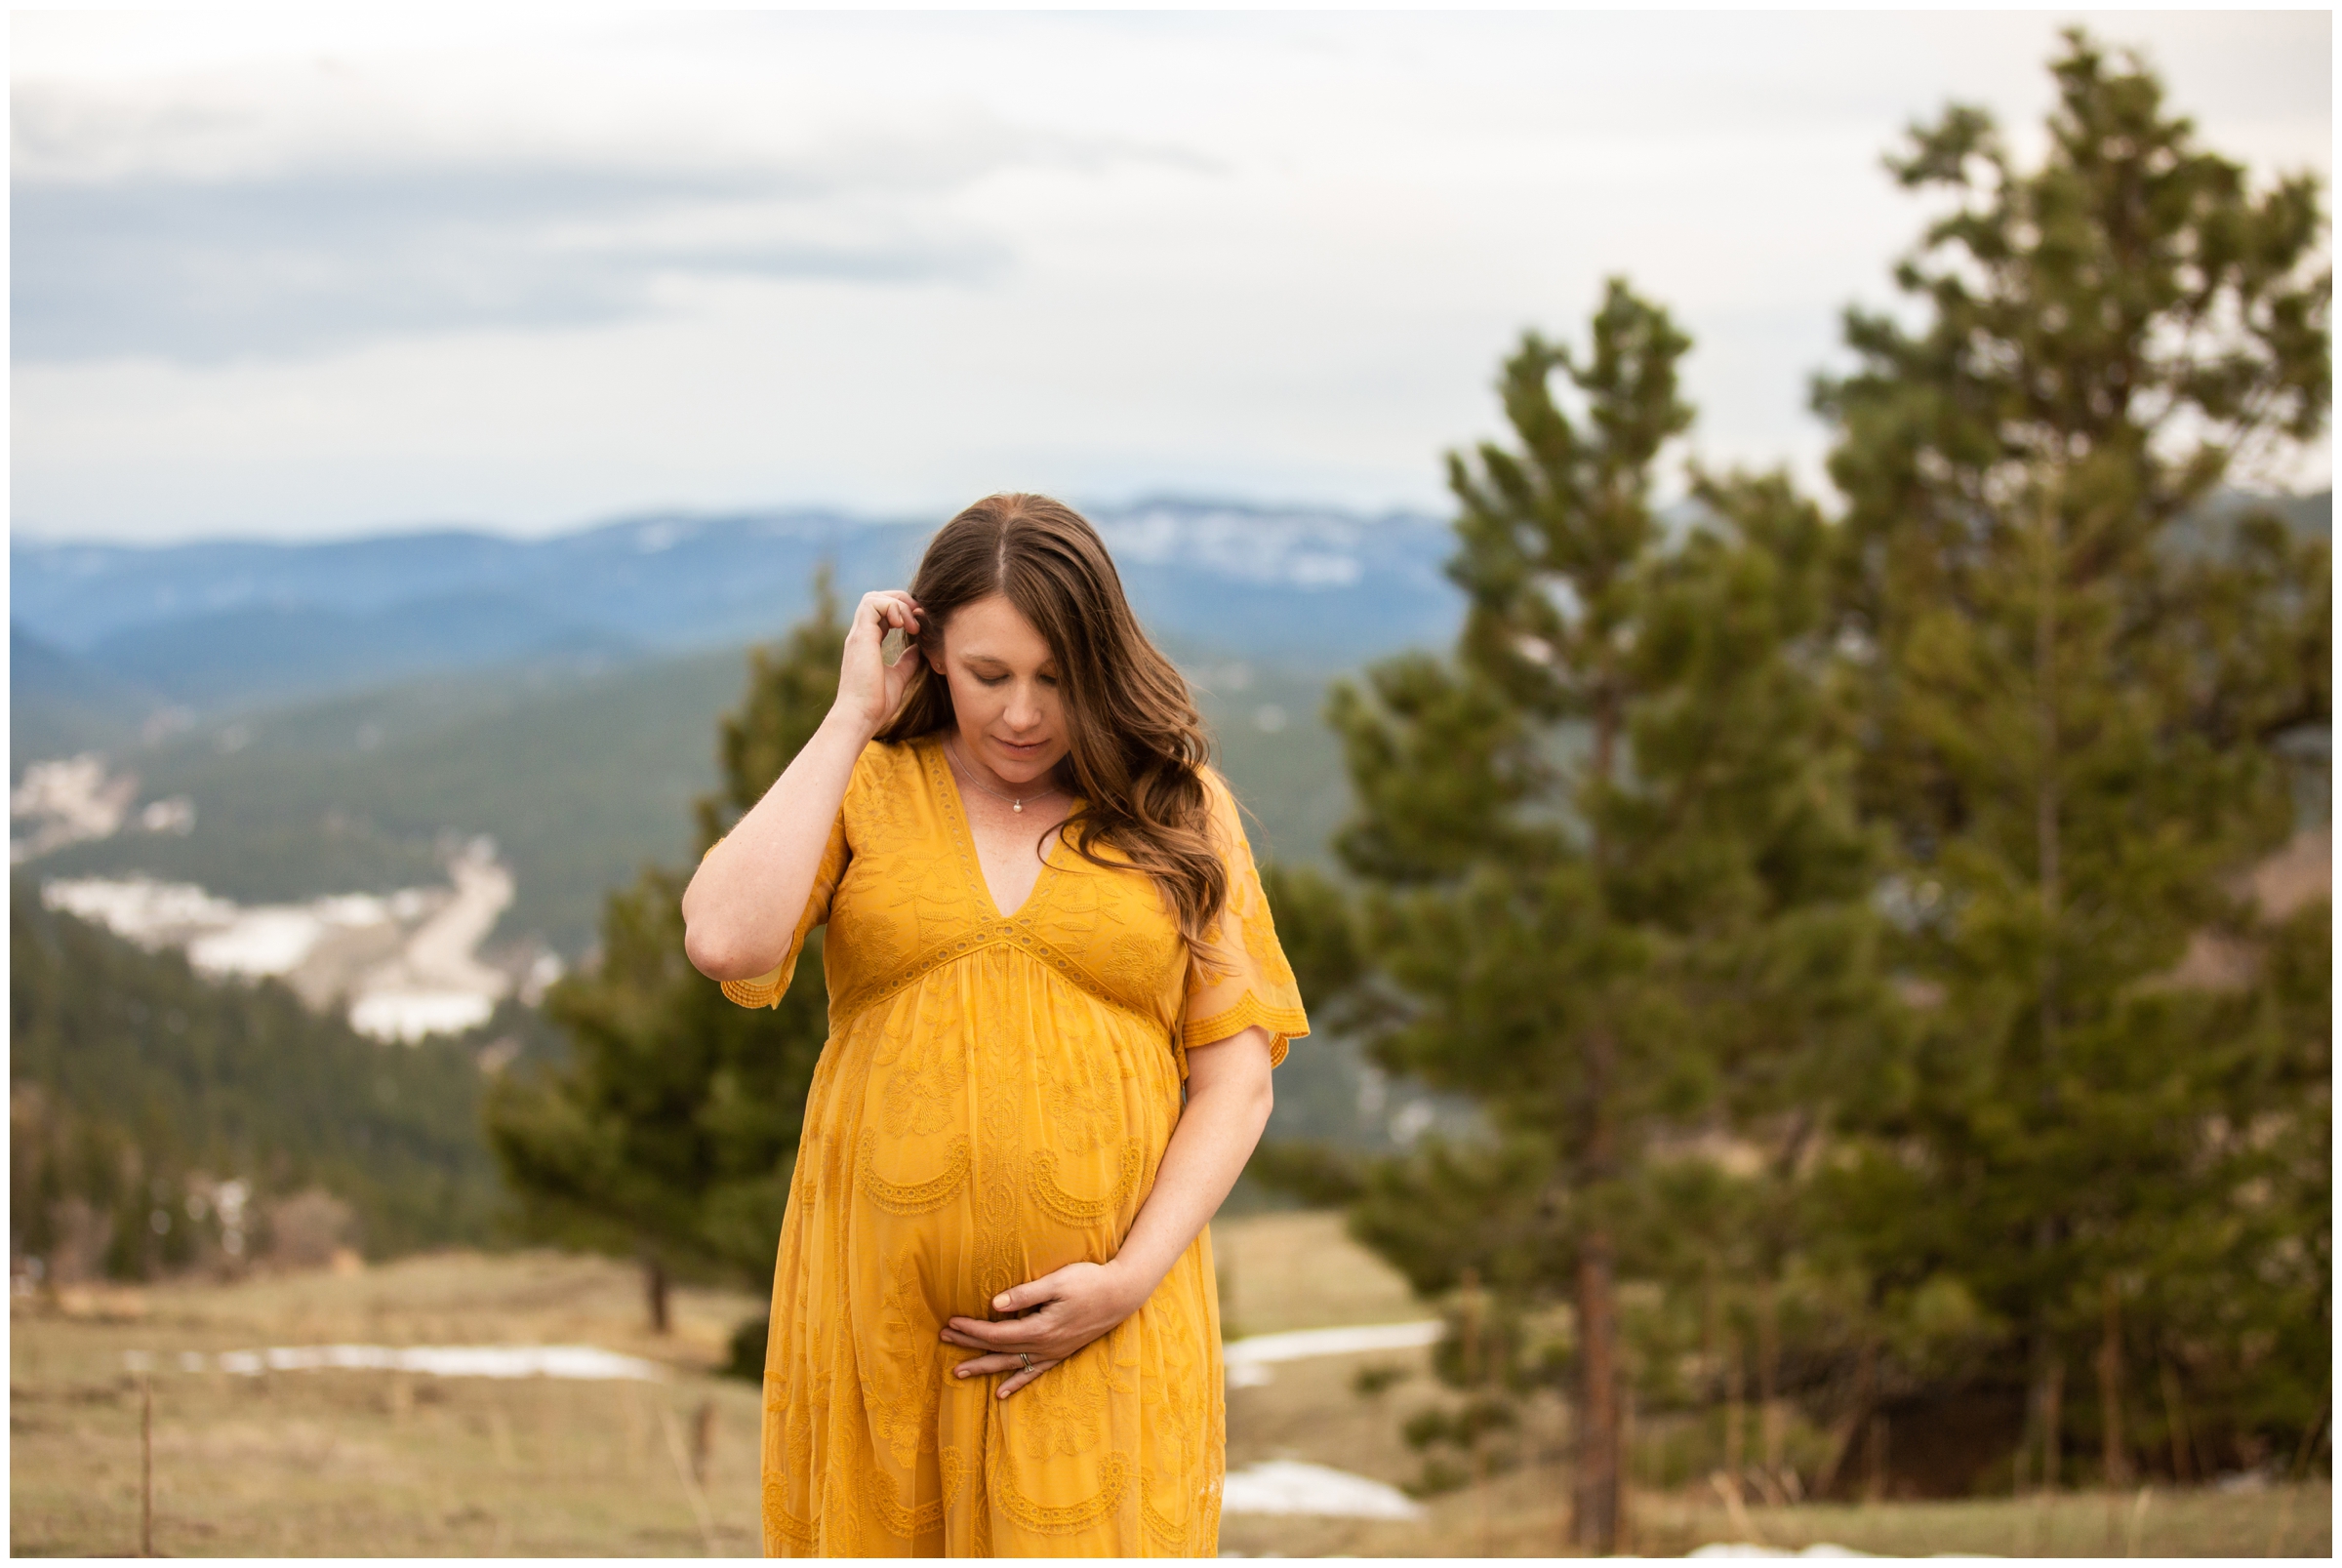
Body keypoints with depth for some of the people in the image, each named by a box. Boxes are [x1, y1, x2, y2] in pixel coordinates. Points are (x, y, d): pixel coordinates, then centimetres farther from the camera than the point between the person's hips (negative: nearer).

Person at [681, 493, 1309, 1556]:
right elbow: (726, 942, -12)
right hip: (878, 1307, 1)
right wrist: (850, 718, -6)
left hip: (1103, 1328, -1)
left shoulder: (1177, 809, 6)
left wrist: (1129, 1279, -9)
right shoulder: (867, 790, 7)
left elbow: (1235, 1077, 4)